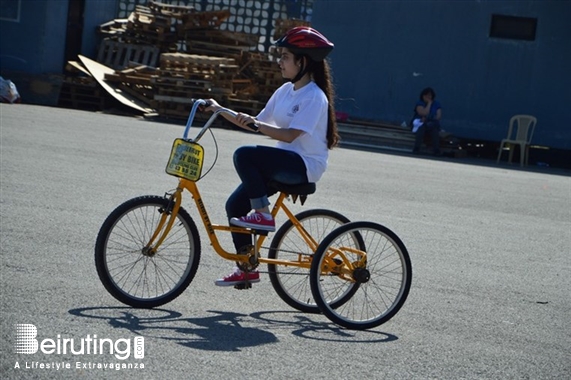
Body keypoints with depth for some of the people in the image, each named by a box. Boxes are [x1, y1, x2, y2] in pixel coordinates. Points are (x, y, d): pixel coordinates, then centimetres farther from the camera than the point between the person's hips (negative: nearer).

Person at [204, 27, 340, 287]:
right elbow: (258, 124, 14)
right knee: (235, 205, -1)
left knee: (244, 155, -28)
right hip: (285, 163, 9)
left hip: (306, 165, -9)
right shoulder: (285, 91, 13)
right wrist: (221, 111, 7)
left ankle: (263, 215, -17)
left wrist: (256, 125, -32)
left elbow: (290, 134, -24)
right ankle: (246, 269, 10)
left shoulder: (314, 97, -14)